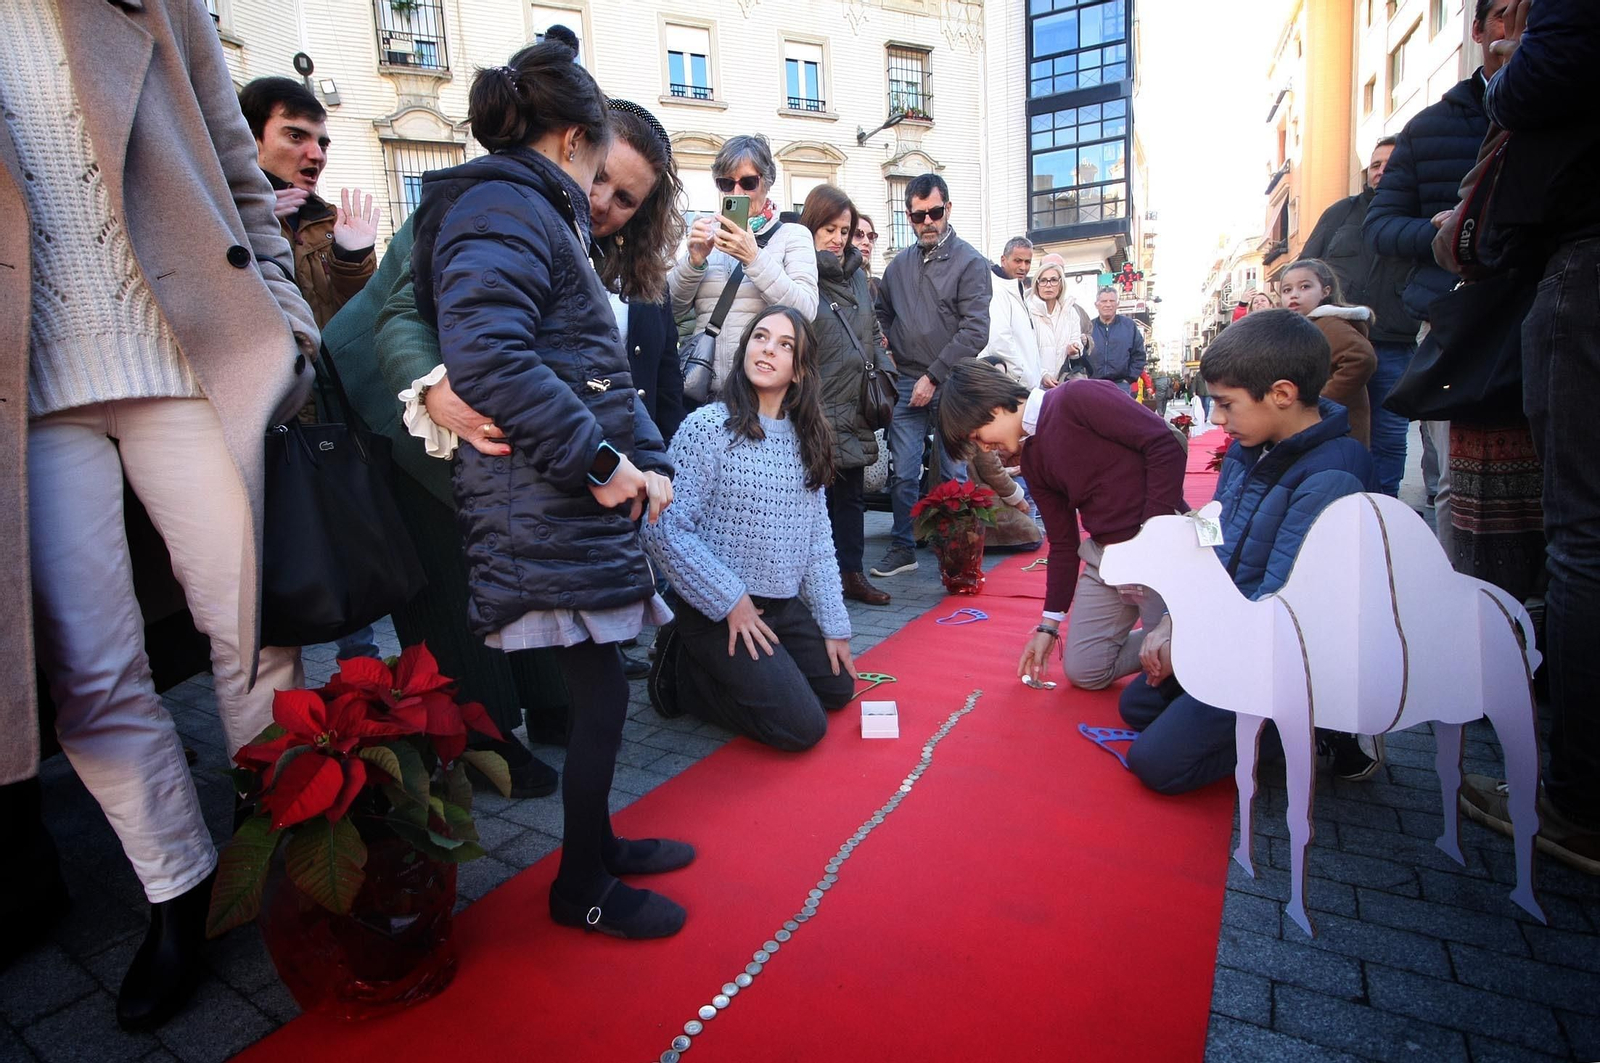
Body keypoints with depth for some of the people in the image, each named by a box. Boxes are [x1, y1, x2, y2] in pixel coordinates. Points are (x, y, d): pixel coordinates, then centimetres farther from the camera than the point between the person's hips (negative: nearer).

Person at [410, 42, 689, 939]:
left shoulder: (541, 216, 24)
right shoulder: (504, 207, -9)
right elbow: (486, 355, -25)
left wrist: (648, 457, 11)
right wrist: (597, 462, -21)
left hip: (585, 503, 10)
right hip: (547, 512, -10)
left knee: (599, 688, 17)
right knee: (602, 691, -1)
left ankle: (596, 842, 36)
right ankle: (582, 887, 20)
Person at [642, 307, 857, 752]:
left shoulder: (805, 438, 5)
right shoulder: (708, 426, -14)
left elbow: (818, 540, 7)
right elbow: (666, 531, -18)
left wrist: (835, 627, 5)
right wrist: (731, 601, -18)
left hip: (787, 607, 7)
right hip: (720, 613, -7)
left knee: (838, 689, 13)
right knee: (802, 727, -9)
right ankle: (682, 670, 8)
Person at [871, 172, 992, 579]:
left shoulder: (970, 262, -2)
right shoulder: (899, 264, 12)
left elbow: (974, 331, -9)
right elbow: (882, 313, 26)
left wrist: (933, 377, -12)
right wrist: (891, 355, 10)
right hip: (907, 383, 4)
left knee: (953, 474, 3)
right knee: (903, 473, 3)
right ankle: (902, 548, 15)